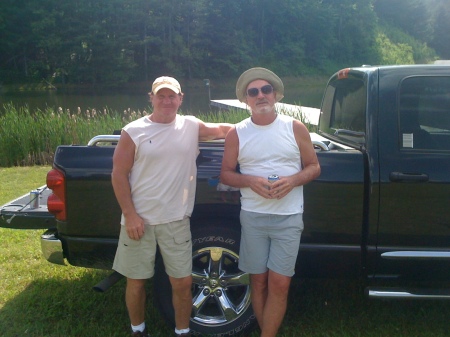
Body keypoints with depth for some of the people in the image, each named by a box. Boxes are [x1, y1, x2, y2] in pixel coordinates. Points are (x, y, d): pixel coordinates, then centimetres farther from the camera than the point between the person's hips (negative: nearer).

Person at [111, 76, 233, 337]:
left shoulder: (191, 126, 3)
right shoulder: (133, 131, -5)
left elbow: (222, 129, 18)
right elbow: (119, 174, -5)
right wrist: (130, 215, -11)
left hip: (176, 220, 2)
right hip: (139, 219, -1)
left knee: (183, 282, 8)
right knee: (136, 281, 12)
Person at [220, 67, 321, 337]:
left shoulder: (296, 128, 0)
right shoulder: (237, 133, 2)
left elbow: (314, 167, 4)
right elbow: (226, 174, 5)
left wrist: (293, 180, -17)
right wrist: (250, 181, -15)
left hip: (289, 217, -1)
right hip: (252, 216, 1)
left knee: (279, 284, -4)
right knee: (258, 281, 10)